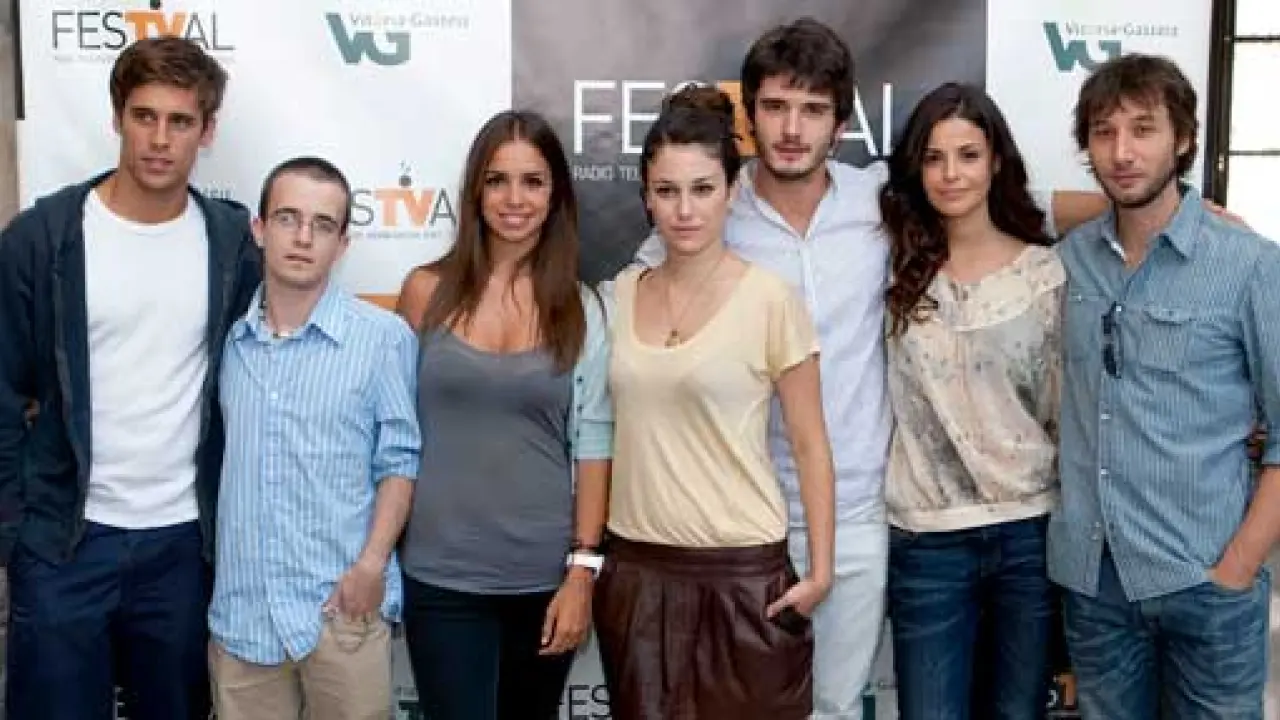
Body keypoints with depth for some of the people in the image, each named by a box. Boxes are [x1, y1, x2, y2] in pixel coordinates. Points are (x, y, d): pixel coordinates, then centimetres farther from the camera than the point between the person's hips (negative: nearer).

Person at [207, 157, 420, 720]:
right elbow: (223, 458, 14)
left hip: (342, 605, -3)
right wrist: (206, 564, 10)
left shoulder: (385, 336, -5)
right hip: (240, 608, 3)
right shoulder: (229, 339, 5)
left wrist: (372, 563, -11)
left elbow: (398, 459, -3)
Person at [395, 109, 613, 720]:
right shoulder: (428, 291, 0)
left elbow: (593, 443, -1)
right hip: (443, 575, -1)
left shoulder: (581, 307, 0)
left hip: (547, 574, 1)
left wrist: (583, 569, -5)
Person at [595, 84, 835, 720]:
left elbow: (809, 445, -5)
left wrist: (819, 570, -8)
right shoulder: (620, 295, 4)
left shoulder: (768, 299, -8)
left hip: (742, 570, -4)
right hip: (635, 568, 4)